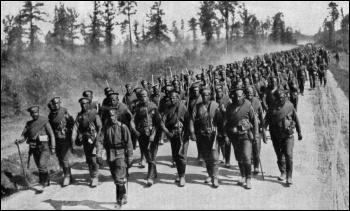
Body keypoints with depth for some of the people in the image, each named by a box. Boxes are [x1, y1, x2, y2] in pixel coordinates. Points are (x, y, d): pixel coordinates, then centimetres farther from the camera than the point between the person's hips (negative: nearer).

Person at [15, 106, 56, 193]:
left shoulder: (44, 122, -2)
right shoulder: (29, 124, 11)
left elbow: (51, 135, -3)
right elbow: (24, 135, 6)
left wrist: (53, 148, -8)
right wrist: (19, 140, -16)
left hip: (44, 147, -5)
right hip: (34, 148, 5)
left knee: (42, 165, -18)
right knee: (40, 166, 14)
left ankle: (42, 184, -11)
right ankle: (47, 181, 34)